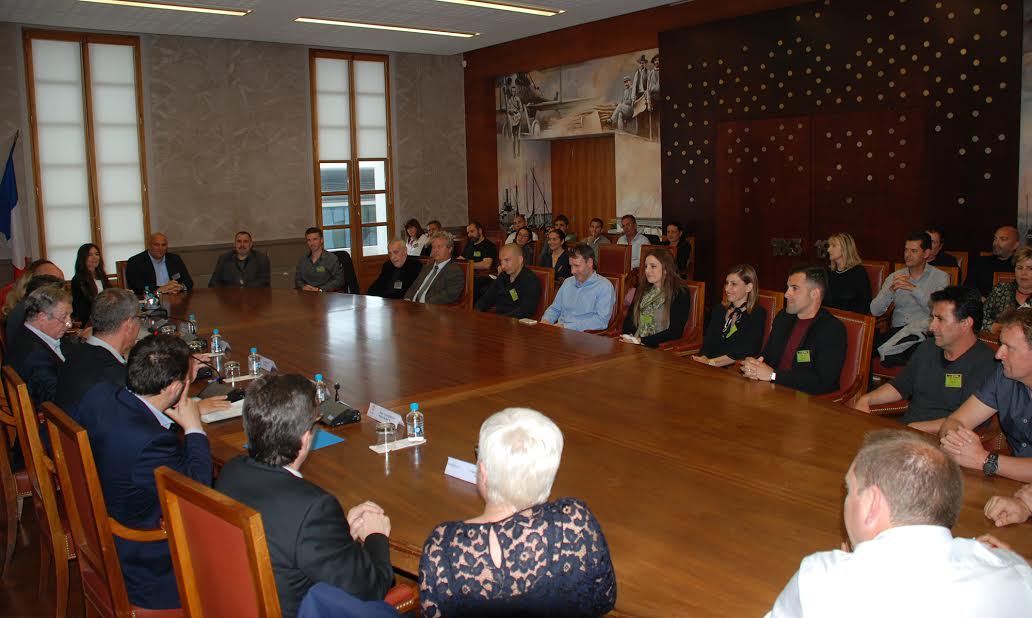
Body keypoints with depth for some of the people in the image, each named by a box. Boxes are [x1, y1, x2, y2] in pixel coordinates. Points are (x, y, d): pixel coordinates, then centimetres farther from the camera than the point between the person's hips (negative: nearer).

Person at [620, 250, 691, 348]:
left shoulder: (680, 293, -5)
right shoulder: (642, 289, 14)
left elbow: (675, 332, -10)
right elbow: (629, 318, 15)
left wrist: (642, 341, -14)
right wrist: (628, 337, -6)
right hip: (635, 347, 6)